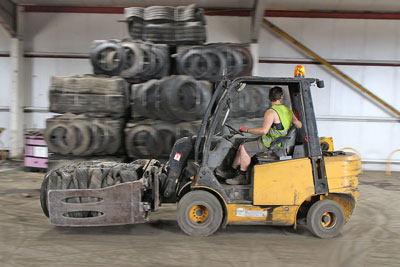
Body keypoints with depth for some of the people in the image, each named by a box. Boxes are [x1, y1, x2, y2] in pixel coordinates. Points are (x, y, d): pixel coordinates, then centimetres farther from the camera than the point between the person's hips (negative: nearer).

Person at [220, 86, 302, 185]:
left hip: (270, 145, -9)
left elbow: (264, 130, -28)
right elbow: (299, 125, 16)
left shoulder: (271, 112, -19)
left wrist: (247, 130, -17)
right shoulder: (288, 111, 6)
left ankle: (242, 177, -3)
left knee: (244, 148, -7)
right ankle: (232, 171, 23)